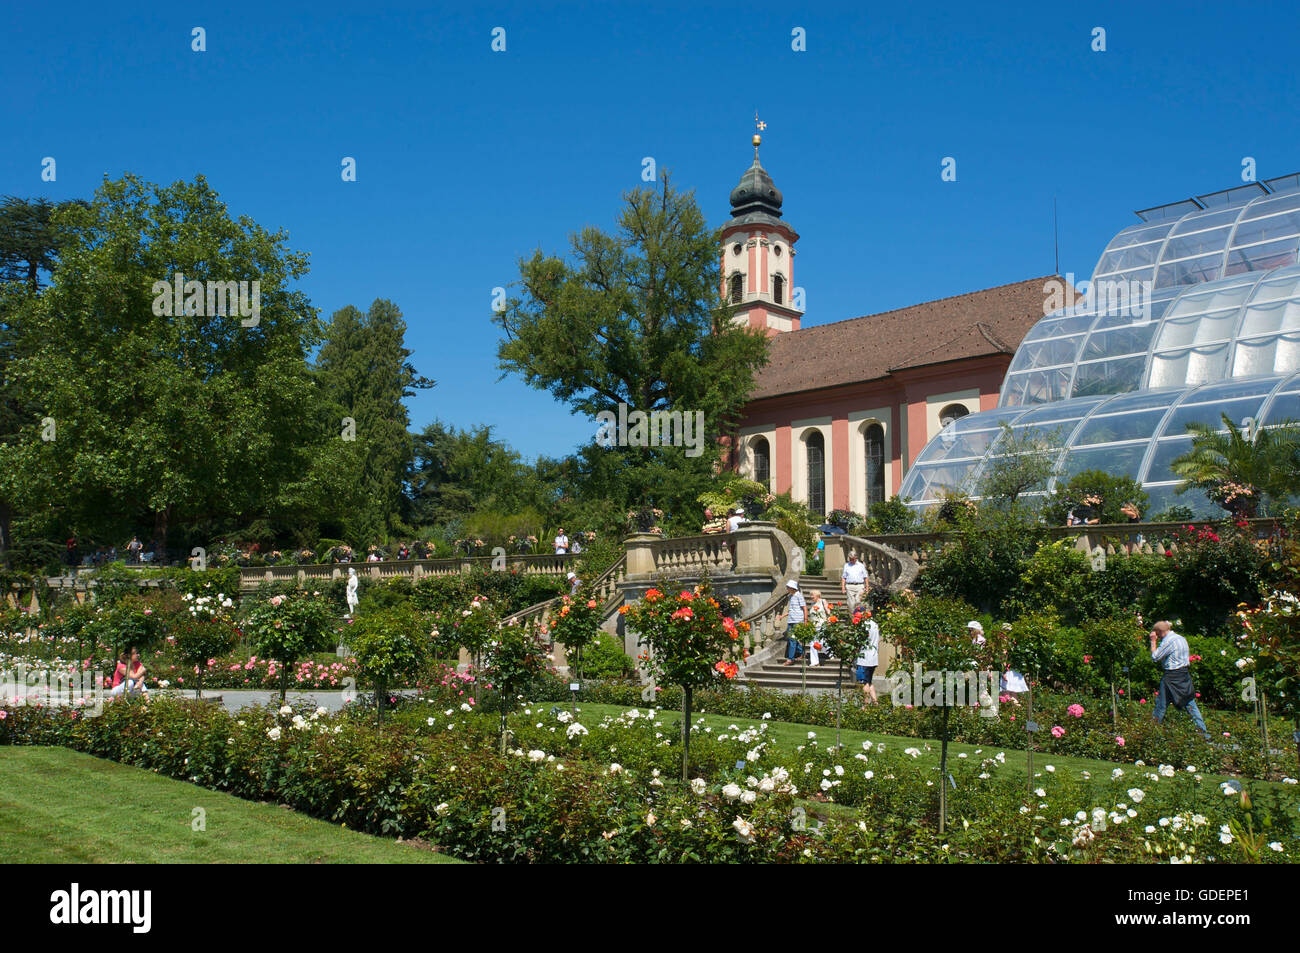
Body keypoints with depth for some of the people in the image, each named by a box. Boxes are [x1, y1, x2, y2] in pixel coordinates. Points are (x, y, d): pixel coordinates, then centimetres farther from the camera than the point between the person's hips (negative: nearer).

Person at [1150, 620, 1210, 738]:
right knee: (1191, 704, 10)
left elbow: (1155, 657, -14)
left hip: (1171, 676, -8)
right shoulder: (1182, 638, 12)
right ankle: (1202, 731, 9)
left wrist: (1153, 642, -6)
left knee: (1161, 704, 2)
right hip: (1185, 674, 8)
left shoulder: (1168, 641, -16)